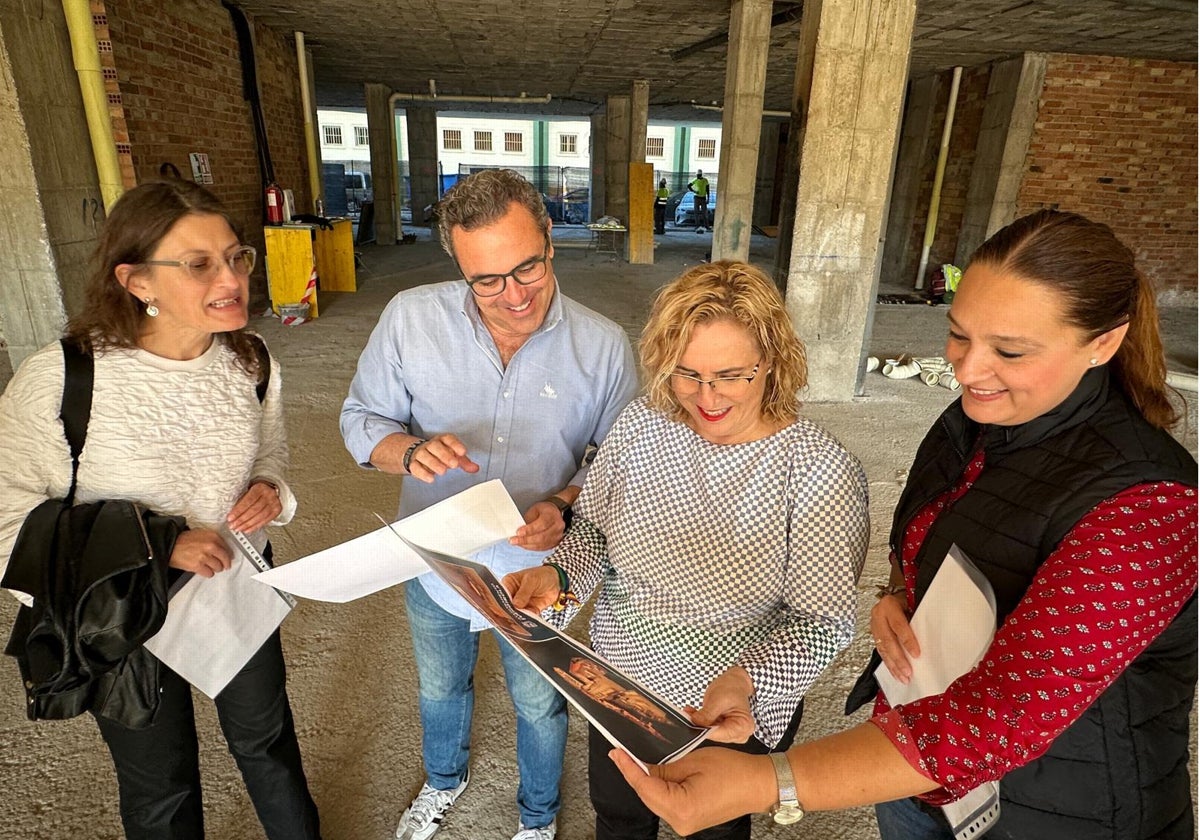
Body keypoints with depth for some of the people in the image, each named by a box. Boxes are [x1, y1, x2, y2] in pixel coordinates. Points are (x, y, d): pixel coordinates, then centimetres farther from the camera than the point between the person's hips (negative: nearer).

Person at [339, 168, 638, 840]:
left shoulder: (604, 346, -20)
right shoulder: (411, 317, -18)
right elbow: (361, 419, -7)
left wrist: (564, 504, -28)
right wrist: (411, 450, -29)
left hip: (537, 573, -1)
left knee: (540, 708, 23)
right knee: (440, 690, 30)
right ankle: (445, 781, 65)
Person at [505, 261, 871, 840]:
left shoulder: (824, 472, -25)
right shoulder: (639, 424, -13)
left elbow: (823, 621, -21)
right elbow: (593, 527, -2)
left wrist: (747, 677, -37)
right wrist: (557, 573, -21)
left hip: (733, 711, -3)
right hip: (619, 683, 4)